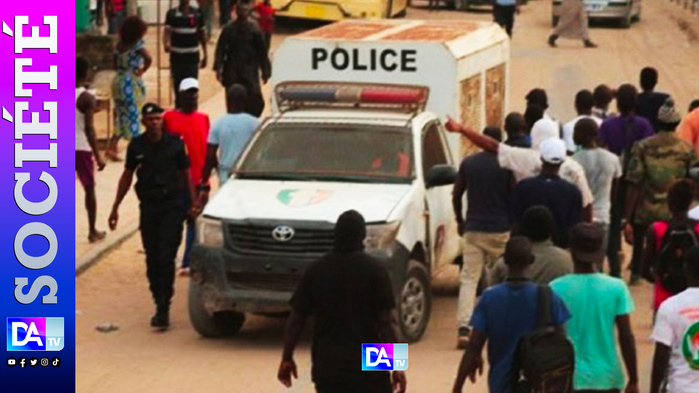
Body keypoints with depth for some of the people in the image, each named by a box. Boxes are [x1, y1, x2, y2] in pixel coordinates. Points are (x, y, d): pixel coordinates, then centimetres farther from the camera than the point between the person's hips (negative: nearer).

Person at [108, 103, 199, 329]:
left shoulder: (174, 143, 0)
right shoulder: (136, 146, 4)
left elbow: (185, 174, 10)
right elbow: (127, 176, 14)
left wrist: (193, 204, 7)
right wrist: (115, 207, 13)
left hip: (172, 206, -2)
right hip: (148, 207, 2)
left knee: (166, 257, -11)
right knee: (152, 259, 5)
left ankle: (163, 308, -11)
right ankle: (160, 305, 16)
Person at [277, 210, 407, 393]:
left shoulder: (315, 270, 2)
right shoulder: (375, 270, -7)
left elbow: (296, 319, 4)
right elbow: (387, 321, -10)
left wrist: (287, 357, 14)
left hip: (326, 365, 3)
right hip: (367, 364, -3)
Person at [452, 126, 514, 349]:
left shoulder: (468, 163, 3)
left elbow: (456, 195, 7)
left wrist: (460, 222, 20)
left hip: (473, 230, 1)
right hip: (500, 230, -1)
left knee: (469, 279, -2)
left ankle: (464, 328, -17)